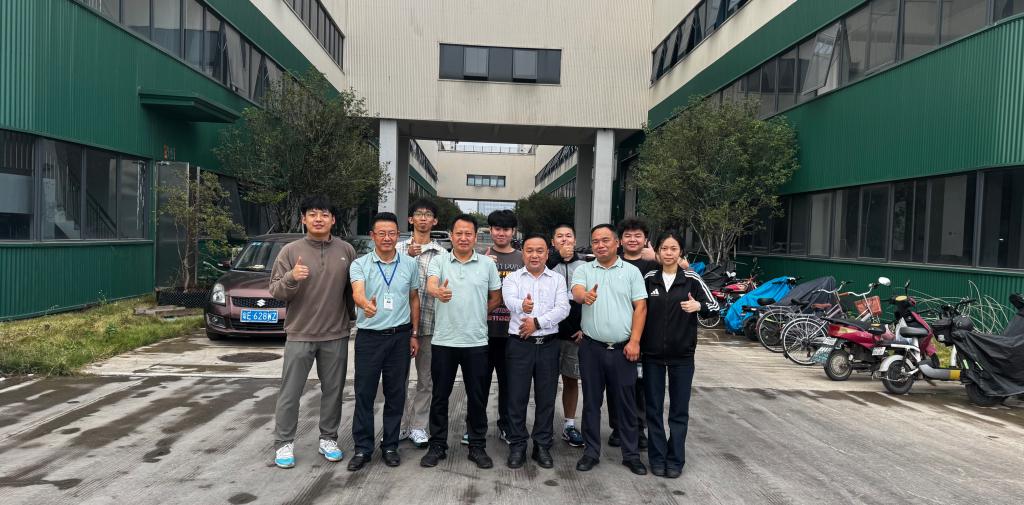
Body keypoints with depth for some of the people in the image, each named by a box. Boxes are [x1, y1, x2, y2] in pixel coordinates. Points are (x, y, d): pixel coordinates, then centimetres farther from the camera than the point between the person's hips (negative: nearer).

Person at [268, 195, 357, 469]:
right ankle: (284, 443, 18)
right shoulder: (290, 251, -3)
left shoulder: (346, 250, 1)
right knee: (290, 392, 5)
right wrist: (291, 278, -24)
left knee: (333, 390, 11)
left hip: (336, 335, 2)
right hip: (300, 334, -1)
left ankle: (328, 439, 25)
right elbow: (275, 291, -6)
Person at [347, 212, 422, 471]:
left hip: (400, 336, 2)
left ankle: (390, 446, 22)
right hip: (369, 337, -1)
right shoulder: (360, 264, -3)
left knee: (396, 394, 8)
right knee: (364, 394, 3)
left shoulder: (410, 264, 5)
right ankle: (362, 448, 16)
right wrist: (365, 304, -45)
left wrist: (414, 334, 7)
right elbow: (357, 292, -21)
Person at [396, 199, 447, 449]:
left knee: (425, 378, 8)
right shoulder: (400, 248, 8)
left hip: (429, 322, 0)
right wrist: (408, 257, -15)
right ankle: (400, 425, 21)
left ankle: (418, 426, 21)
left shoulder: (442, 253, 5)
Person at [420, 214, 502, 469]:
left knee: (477, 397, 8)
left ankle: (477, 446, 23)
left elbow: (496, 298, 13)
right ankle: (437, 446, 23)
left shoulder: (487, 264, 4)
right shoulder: (439, 261, 0)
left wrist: (478, 315, 7)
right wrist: (438, 292, -42)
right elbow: (430, 284, -21)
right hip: (443, 341, 0)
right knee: (440, 396, 9)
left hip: (476, 342, 1)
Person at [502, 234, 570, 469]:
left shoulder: (557, 279, 8)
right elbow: (510, 301, -17)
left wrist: (537, 322, -15)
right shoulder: (512, 278, 4)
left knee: (546, 397, 7)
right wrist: (522, 305, -40)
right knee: (517, 397, 3)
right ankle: (517, 446, 16)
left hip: (548, 344, 1)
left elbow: (563, 309, -4)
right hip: (519, 343, -1)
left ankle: (542, 446, 20)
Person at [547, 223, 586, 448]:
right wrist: (559, 255, -19)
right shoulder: (546, 263, 0)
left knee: (571, 379, 11)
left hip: (575, 333, 3)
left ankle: (569, 425, 24)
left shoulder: (584, 265, 10)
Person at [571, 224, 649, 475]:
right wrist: (585, 295, -41)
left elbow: (640, 307, 1)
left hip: (622, 348, 0)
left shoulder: (631, 271, 4)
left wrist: (634, 341, -9)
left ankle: (631, 454, 20)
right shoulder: (583, 270, 5)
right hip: (592, 347, 1)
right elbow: (576, 291, -15)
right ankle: (591, 451, 21)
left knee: (625, 402, 7)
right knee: (591, 401, 9)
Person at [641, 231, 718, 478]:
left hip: (682, 354, -1)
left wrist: (698, 306, -20)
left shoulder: (691, 279, -4)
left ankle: (675, 460, 19)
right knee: (653, 408, 8)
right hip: (652, 353, 1)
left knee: (679, 410, 7)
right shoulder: (649, 279, 1)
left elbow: (714, 306, 0)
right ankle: (657, 458, 20)